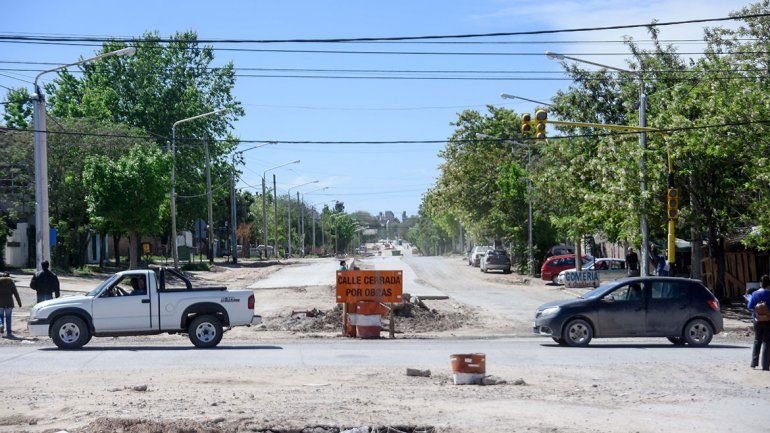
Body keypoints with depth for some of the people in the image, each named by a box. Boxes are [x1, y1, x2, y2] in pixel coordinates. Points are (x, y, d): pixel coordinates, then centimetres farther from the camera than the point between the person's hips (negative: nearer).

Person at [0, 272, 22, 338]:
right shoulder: (10, 281, 5)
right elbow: (15, 292, 1)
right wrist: (19, 302, 3)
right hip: (9, 302, 0)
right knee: (8, 317, 6)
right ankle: (8, 333, 3)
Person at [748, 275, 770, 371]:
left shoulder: (755, 294, -3)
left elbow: (750, 306, 0)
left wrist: (749, 297, 16)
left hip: (757, 321, 3)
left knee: (757, 341, 15)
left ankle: (754, 363, 12)